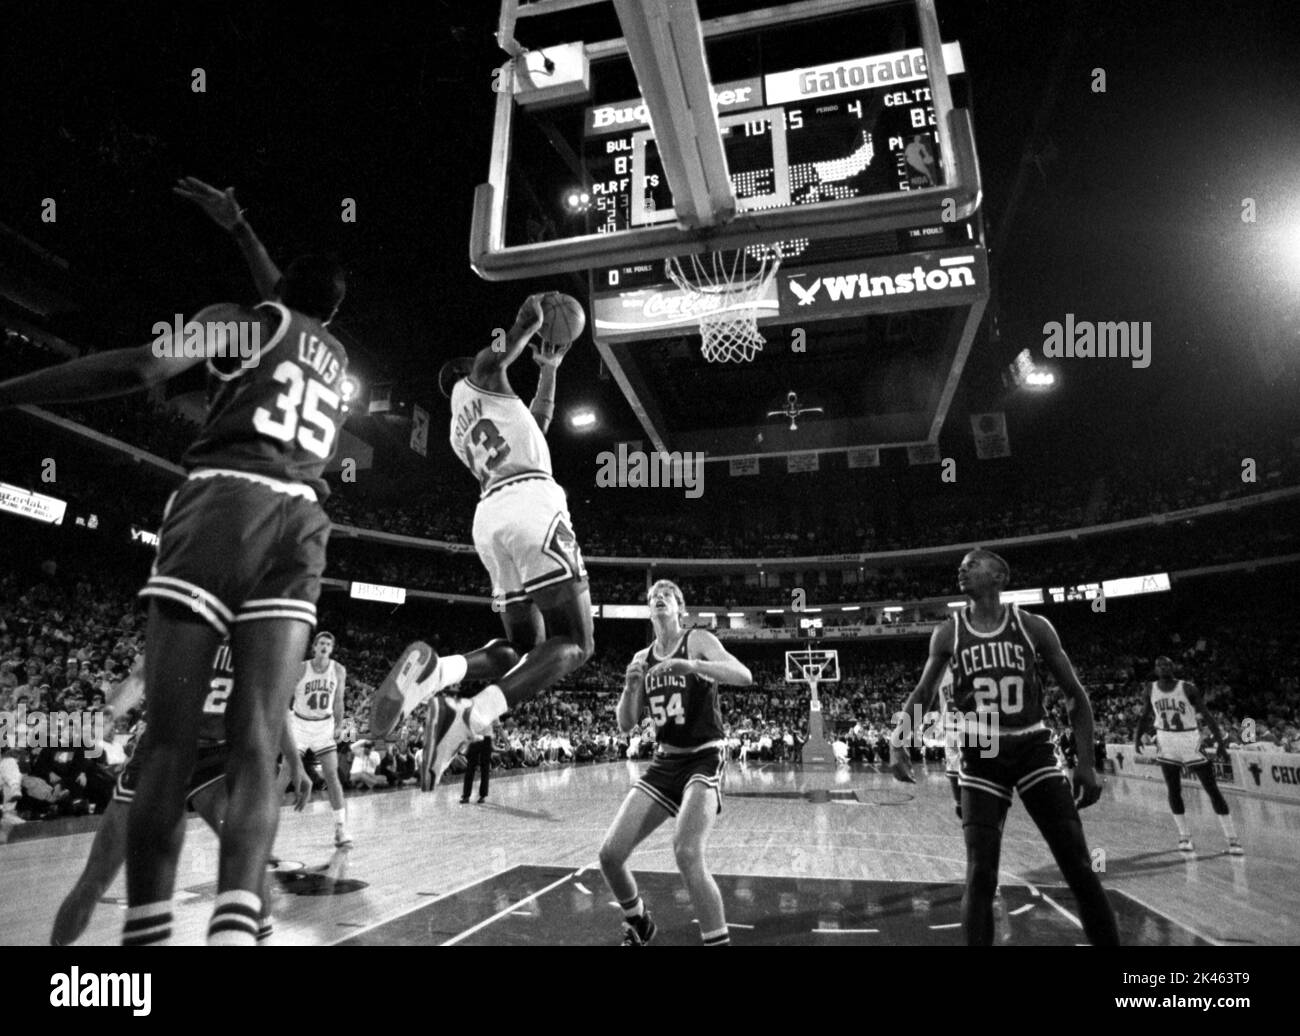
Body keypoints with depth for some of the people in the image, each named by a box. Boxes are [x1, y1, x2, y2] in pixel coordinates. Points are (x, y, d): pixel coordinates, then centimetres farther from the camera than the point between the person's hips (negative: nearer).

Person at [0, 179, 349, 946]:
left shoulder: (250, 319, 13)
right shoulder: (336, 358, 30)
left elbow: (140, 368, -4)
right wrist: (240, 230, 60)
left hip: (226, 500, -4)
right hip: (301, 523, 4)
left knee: (170, 746, -3)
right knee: (257, 748, -5)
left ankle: (147, 933, -4)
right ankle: (235, 924, -17)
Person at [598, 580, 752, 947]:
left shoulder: (698, 641, -8)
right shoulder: (642, 658, 7)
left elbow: (744, 676, -24)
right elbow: (626, 725, 8)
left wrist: (687, 665, -35)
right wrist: (630, 686, -12)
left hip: (703, 760, -6)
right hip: (664, 763, 6)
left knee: (687, 853, -27)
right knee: (610, 854, 0)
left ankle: (718, 941, -8)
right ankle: (639, 923, 28)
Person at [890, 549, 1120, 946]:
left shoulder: (1033, 627, -4)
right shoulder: (948, 634, -2)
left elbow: (1074, 692, 3)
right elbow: (923, 693, 7)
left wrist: (1086, 760, -3)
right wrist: (899, 739, -8)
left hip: (1033, 748, 0)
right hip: (981, 755, 0)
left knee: (1079, 866, 0)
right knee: (980, 875, -4)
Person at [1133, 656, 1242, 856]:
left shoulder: (1187, 688, -10)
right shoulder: (1150, 689, -1)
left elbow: (1206, 714, -8)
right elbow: (1145, 717, 9)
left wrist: (1220, 740, -15)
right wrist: (1137, 738, 0)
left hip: (1190, 741, -2)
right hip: (1166, 743, 2)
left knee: (1212, 789, 0)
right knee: (1173, 791, 4)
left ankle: (1232, 839, 8)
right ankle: (1184, 836, 17)